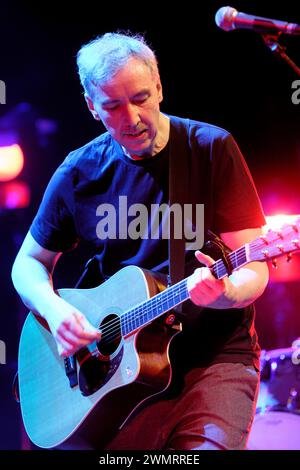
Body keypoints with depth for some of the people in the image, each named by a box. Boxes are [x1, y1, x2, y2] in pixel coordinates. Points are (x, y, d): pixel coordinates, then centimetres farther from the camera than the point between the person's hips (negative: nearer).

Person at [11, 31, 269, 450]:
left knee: (207, 446, -27)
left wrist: (224, 292, -29)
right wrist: (53, 309, -7)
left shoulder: (212, 149, -5)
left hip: (216, 355, -3)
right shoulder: (79, 173, 4)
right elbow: (29, 263, 14)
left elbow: (254, 269, -7)